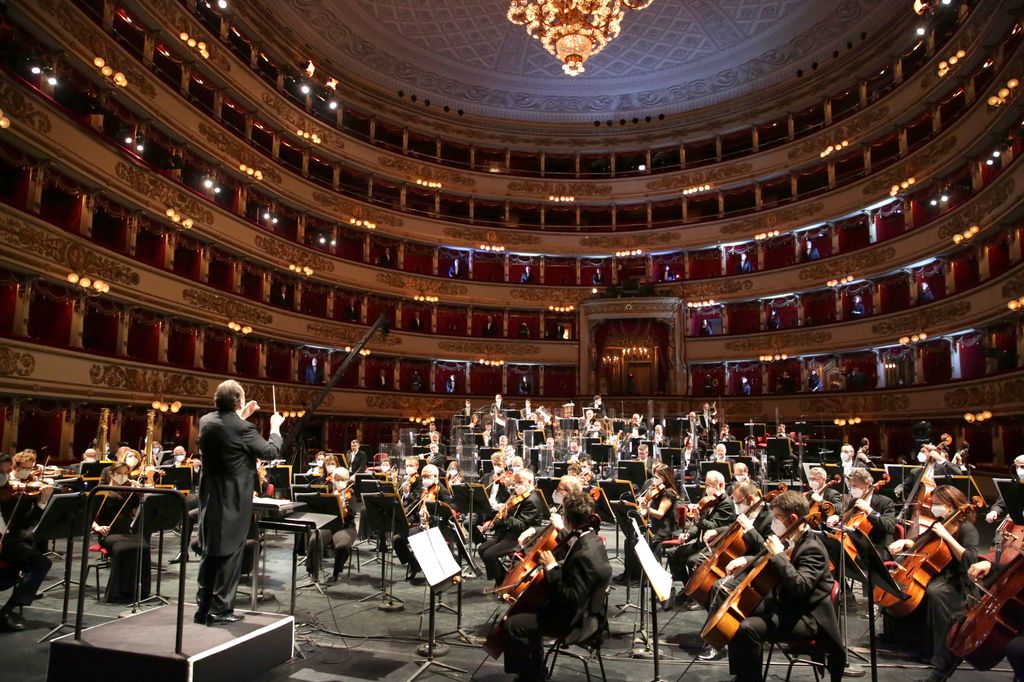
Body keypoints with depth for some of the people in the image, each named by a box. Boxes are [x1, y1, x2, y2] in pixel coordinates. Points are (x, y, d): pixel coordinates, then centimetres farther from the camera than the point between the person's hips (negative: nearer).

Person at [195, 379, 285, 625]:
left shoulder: (206, 421, 1)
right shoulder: (243, 428, -19)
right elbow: (271, 452, -9)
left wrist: (242, 418, 22)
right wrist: (275, 428, 5)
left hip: (210, 498, 7)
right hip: (234, 500, -7)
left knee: (209, 553, 15)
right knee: (230, 555, 3)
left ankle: (203, 608, 21)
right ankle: (220, 611, 8)